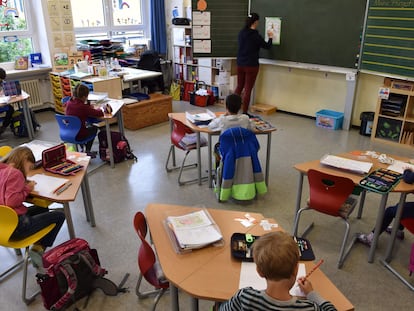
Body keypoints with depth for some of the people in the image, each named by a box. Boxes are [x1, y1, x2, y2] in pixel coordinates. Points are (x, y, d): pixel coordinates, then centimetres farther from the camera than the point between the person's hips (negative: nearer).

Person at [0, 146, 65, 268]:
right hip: (15, 226, -9)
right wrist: (27, 189, -10)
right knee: (59, 216, 3)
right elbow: (11, 201, -26)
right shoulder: (15, 173, -16)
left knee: (43, 209, 29)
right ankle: (38, 249, 4)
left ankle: (37, 247, 19)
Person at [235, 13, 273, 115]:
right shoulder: (256, 36, -14)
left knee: (239, 86, 17)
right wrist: (270, 38, 17)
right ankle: (244, 112, 7)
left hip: (240, 64, 6)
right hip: (251, 65, -6)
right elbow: (267, 46, -2)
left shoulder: (241, 33, 3)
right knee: (248, 89, 2)